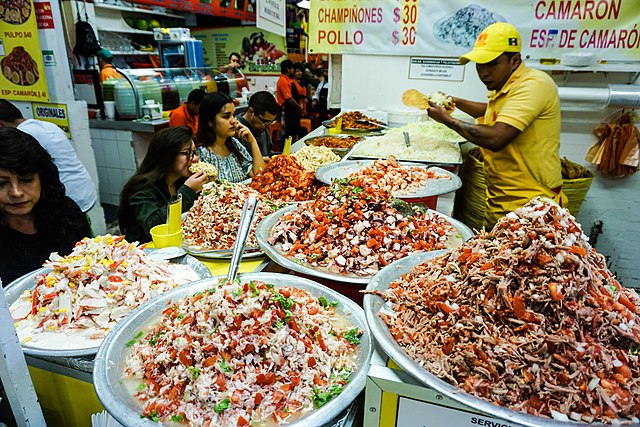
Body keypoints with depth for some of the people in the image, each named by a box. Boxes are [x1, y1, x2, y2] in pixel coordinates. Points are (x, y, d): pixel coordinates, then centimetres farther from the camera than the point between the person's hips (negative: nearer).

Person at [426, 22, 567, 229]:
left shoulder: (533, 85, -18)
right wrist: (455, 102, 22)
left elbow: (495, 138, -30)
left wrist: (448, 119, -16)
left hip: (529, 203, -9)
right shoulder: (504, 86, 13)